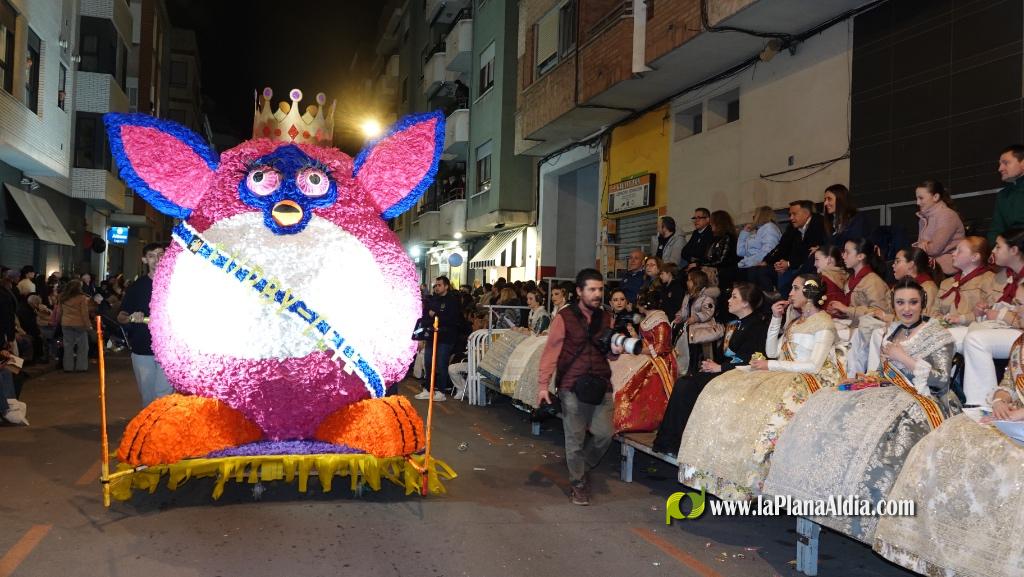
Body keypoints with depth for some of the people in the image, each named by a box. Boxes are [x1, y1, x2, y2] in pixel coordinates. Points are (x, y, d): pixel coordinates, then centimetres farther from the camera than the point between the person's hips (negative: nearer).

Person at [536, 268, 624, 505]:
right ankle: (578, 484, 21)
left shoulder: (606, 318, 8)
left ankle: (584, 468, 28)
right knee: (575, 438, 4)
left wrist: (614, 350, -7)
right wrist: (543, 385, -10)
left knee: (604, 434, 1)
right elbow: (551, 352, -6)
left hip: (601, 385, 4)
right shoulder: (564, 318, -5)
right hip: (572, 387, -4)